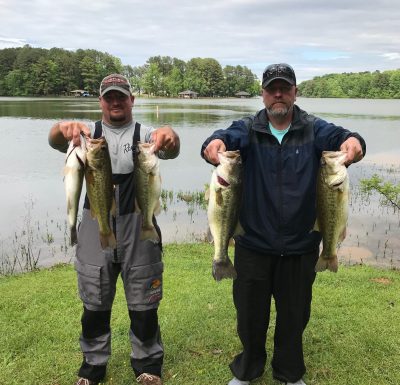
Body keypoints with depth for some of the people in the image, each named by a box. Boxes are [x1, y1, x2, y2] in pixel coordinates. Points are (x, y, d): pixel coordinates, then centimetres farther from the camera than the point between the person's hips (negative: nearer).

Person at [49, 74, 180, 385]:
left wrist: (169, 135, -44)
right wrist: (64, 128, -39)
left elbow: (170, 150, -19)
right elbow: (55, 140, -14)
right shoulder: (88, 133, 6)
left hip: (138, 231, -1)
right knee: (94, 304, 14)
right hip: (95, 230, 2)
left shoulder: (144, 134, 2)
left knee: (144, 305, 10)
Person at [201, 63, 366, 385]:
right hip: (253, 243, 0)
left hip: (300, 245, 1)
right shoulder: (248, 129, -2)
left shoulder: (313, 129, -1)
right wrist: (216, 142, -44)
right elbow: (229, 136, -21)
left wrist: (352, 140, -41)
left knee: (294, 315, 17)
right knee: (250, 314, 15)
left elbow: (336, 135, -18)